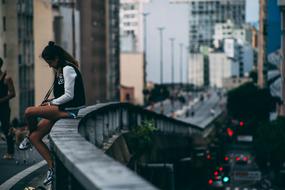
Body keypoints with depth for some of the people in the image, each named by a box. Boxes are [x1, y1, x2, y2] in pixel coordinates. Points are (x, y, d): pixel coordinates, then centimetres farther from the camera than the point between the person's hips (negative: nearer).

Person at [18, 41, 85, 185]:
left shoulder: (68, 68, -12)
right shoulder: (59, 70, 19)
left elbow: (69, 95, -18)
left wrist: (51, 103, -8)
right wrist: (50, 102, 7)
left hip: (70, 110, -10)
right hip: (61, 109, 10)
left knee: (29, 112, -22)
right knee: (35, 137, 1)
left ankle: (29, 137, 8)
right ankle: (52, 167, 3)